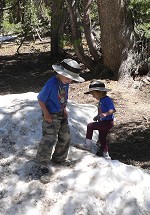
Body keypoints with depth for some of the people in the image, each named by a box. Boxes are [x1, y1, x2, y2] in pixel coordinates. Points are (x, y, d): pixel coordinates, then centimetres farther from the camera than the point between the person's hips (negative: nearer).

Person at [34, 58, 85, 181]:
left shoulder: (65, 83, -2)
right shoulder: (51, 84, -26)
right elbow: (40, 99, -19)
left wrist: (64, 109, 8)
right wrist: (46, 114, -17)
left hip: (62, 114, 9)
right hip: (51, 116, -8)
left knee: (65, 137, 16)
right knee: (49, 140, -7)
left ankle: (59, 158, 36)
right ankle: (43, 164, 8)